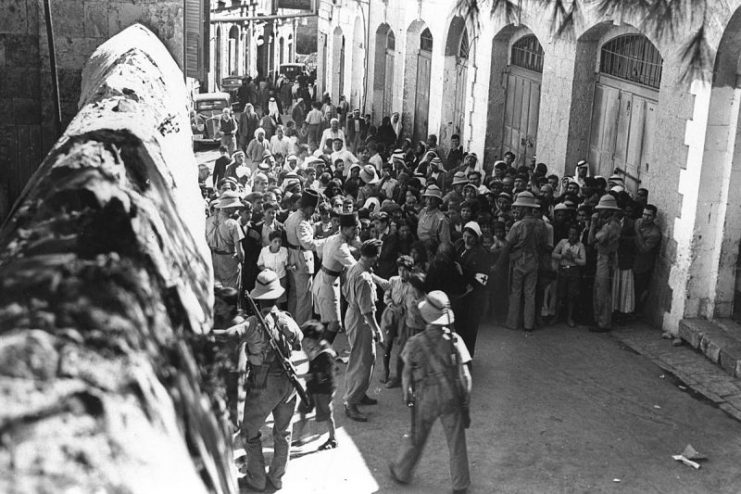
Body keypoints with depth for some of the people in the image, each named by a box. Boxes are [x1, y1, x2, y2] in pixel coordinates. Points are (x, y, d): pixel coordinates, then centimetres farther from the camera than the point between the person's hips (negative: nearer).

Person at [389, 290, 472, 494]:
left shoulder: (415, 343, -14)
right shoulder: (454, 340, -14)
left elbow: (406, 375, -3)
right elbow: (465, 375, -11)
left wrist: (408, 396, 13)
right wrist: (466, 400, 2)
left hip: (425, 400, 0)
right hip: (451, 399, 0)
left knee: (416, 438, 19)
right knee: (456, 442, 13)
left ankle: (402, 472, 39)